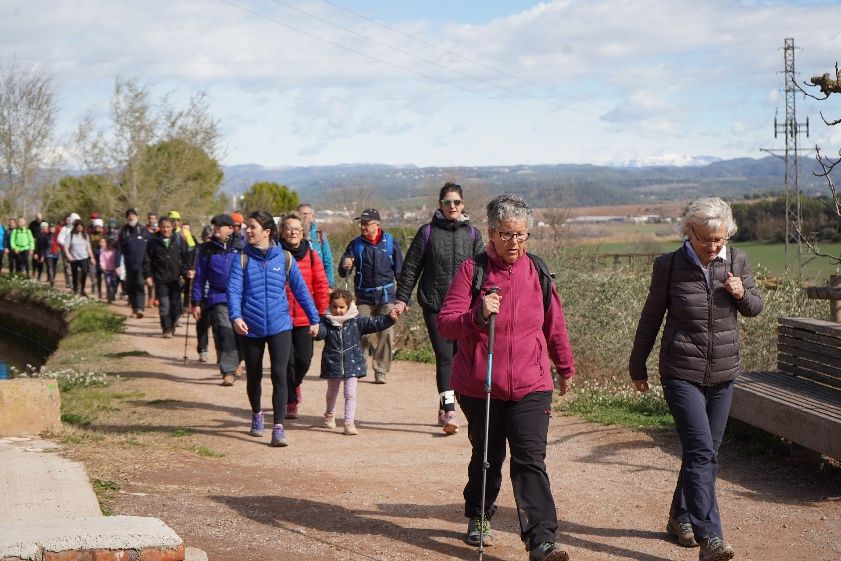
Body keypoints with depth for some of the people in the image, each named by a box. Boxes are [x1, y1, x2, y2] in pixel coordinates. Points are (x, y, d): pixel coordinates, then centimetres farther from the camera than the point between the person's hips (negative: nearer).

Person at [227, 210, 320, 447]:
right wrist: (235, 316, -26)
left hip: (280, 326, -1)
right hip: (251, 329, 1)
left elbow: (300, 290, 7)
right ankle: (256, 415, 41)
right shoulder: (242, 259, 0)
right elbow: (234, 290, -10)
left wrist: (314, 319, 9)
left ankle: (278, 428, -10)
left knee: (279, 376, -11)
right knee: (253, 376, 15)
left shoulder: (284, 258, 2)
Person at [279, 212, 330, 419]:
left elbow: (321, 285, 4)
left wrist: (321, 313, 0)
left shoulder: (311, 255, 4)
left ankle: (294, 384, 34)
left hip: (305, 318, 2)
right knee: (287, 360, -2)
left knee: (304, 359, 2)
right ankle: (291, 402, 11)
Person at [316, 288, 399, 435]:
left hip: (352, 364, -1)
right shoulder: (326, 322, -6)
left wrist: (390, 318, -20)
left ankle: (349, 423, -1)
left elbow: (373, 324, -7)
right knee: (332, 392, 20)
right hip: (333, 364, 1)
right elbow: (320, 333, -22)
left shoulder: (356, 321, -3)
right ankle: (330, 415, 45)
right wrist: (315, 329, -46)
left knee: (350, 393, -4)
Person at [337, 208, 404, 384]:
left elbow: (400, 270, 10)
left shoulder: (390, 242, 4)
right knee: (362, 334, -4)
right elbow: (342, 273, 4)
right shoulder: (356, 244, 6)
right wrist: (345, 266, -20)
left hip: (386, 296, 0)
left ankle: (380, 371, 3)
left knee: (385, 334, -5)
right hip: (364, 297, 0)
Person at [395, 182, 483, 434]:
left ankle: (444, 407, 22)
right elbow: (410, 267, 4)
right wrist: (402, 298, -1)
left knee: (459, 356, 6)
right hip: (434, 304, -2)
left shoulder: (472, 234, 8)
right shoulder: (428, 232, 1)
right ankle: (449, 411, -10)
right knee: (444, 356, -9)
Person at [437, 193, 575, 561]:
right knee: (486, 458, 14)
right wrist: (477, 314, -30)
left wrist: (566, 368, 28)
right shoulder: (473, 270, -5)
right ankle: (478, 518, 39)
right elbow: (445, 324, -11)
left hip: (530, 386, 1)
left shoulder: (538, 272, 4)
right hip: (479, 387, -1)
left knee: (531, 462, -9)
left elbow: (554, 325, 18)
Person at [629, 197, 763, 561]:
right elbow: (651, 317, 3)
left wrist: (742, 294, -11)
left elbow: (755, 308, 13)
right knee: (701, 450, -16)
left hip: (722, 373, 4)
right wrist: (637, 367, 9)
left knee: (705, 452, 12)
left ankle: (680, 517, 31)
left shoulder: (737, 261, 1)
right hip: (682, 374, -4)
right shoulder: (669, 265, -8)